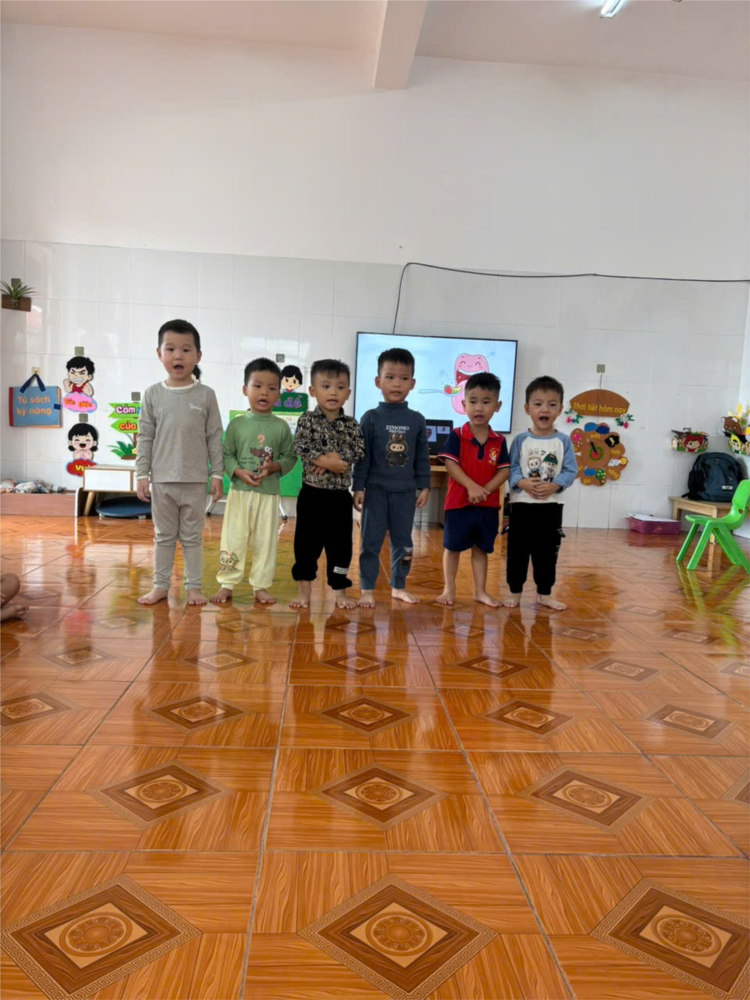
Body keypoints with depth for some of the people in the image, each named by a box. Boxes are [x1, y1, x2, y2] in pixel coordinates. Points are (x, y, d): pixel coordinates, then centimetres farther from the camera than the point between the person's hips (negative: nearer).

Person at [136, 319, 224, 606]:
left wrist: (217, 475, -2)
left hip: (195, 481, -1)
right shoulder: (153, 394, 0)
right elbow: (145, 438, 3)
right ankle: (160, 585, 22)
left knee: (192, 537, 9)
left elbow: (214, 438, 0)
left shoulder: (206, 395, -2)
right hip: (161, 480, 1)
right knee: (163, 536, 12)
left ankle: (193, 586, 19)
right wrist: (141, 475, 0)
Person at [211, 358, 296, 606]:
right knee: (233, 539, 3)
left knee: (265, 541, 6)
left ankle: (260, 586, 17)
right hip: (239, 491, 0)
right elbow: (226, 454, 3)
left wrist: (273, 467, -14)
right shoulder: (237, 424, 2)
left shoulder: (281, 427, 3)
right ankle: (227, 583, 15)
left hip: (269, 494, 0)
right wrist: (239, 472, -14)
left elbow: (290, 457, 5)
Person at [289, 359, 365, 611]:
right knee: (306, 542, 4)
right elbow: (300, 447, -14)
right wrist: (325, 460, -22)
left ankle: (340, 591, 18)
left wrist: (336, 459, -21)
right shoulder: (307, 420, -1)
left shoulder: (351, 424, 5)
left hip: (340, 496, 2)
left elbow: (359, 451, -7)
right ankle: (304, 590, 16)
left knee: (340, 543, 7)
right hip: (312, 493, -1)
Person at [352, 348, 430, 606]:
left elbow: (422, 457, 8)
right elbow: (362, 456, -4)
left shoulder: (417, 420, 3)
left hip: (405, 491, 3)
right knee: (371, 541, 3)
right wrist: (358, 487, -6)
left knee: (403, 541, 11)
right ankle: (367, 589, 12)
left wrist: (424, 486, 6)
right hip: (376, 489, -2)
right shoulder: (371, 417, -4)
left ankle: (398, 586, 25)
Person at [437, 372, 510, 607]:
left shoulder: (499, 441, 2)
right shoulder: (456, 436, -6)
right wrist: (471, 486, -25)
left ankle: (480, 591, 23)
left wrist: (485, 490, -17)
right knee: (452, 547, 7)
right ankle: (449, 589, 19)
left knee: (481, 548, 13)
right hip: (458, 502, -3)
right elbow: (450, 464, -15)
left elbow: (504, 471, -2)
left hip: (488, 505, 3)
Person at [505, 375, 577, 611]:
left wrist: (554, 486, -18)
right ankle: (515, 591, 17)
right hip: (522, 504, -1)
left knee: (547, 551, 10)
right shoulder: (520, 439, -1)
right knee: (517, 550, 5)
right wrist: (522, 482, -21)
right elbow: (511, 468, -4)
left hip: (551, 505, 1)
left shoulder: (563, 441, 0)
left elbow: (570, 471, -2)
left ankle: (544, 593, 22)